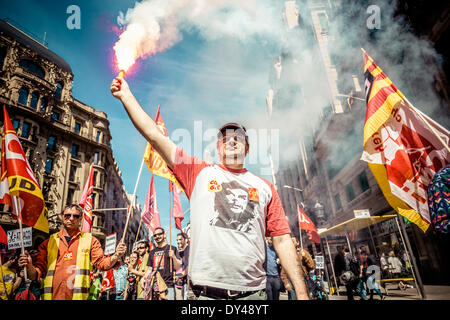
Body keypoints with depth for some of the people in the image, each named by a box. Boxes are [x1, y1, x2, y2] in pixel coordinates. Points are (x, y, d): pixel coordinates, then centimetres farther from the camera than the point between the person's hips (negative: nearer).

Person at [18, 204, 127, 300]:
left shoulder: (90, 240, 4)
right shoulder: (48, 242, 8)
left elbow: (101, 262, -2)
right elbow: (38, 272, 7)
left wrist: (116, 256, -22)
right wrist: (29, 267, -14)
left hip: (78, 297, -1)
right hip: (51, 296, 1)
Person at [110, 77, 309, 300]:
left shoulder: (265, 188, 8)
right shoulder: (199, 173, 5)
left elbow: (282, 241, 5)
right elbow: (154, 135, 3)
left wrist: (301, 292, 1)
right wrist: (126, 95, 5)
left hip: (253, 292, 2)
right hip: (207, 292, -1)